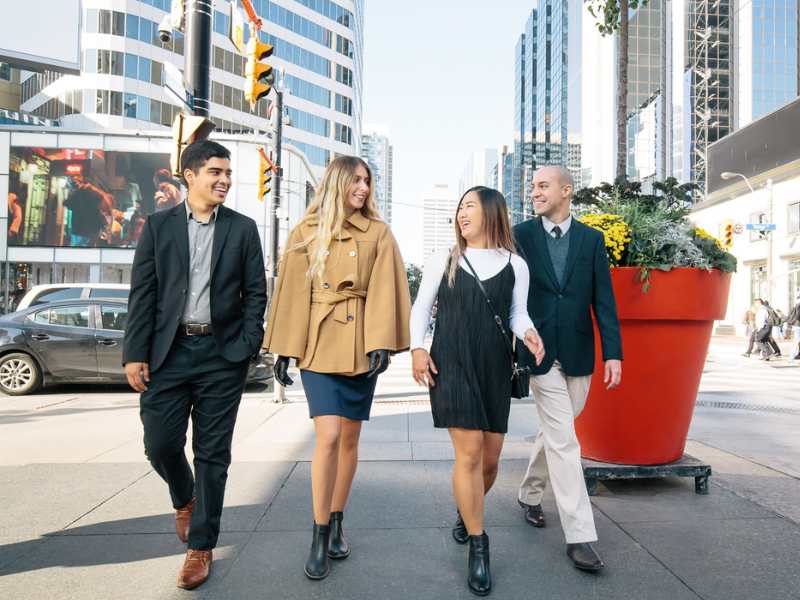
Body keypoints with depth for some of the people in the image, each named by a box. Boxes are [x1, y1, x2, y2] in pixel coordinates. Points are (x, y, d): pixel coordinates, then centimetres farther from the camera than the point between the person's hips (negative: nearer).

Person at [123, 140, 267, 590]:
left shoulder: (243, 228, 6)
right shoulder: (159, 225, 6)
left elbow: (256, 292, 4)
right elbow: (143, 293, 2)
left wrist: (248, 347, -6)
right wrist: (135, 353, -4)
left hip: (222, 354, 0)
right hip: (168, 351, 1)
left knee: (213, 453, 4)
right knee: (160, 443, 3)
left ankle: (201, 545, 18)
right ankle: (185, 499, 36)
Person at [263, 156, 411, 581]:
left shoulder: (379, 233, 6)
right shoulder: (306, 232, 4)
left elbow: (384, 290, -2)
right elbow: (290, 289, 3)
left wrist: (381, 343, -13)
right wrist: (283, 349, -1)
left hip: (360, 345, 2)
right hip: (318, 344, -1)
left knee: (350, 438, 9)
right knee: (328, 436, -11)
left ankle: (336, 523, 26)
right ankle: (319, 536, 4)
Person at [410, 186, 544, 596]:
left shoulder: (515, 265, 7)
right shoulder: (443, 259, 5)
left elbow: (518, 313, 9)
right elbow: (421, 307, 8)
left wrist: (529, 333, -13)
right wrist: (417, 349, -3)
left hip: (494, 368, 2)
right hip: (451, 365, -2)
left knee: (490, 458, 7)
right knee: (469, 452, -9)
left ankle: (466, 511, 39)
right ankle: (478, 548, 6)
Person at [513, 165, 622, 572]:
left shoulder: (591, 239, 6)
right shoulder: (520, 235, 0)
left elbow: (603, 299, 3)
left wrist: (613, 352, -4)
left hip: (578, 354, 3)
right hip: (540, 352, -3)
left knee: (554, 432, 16)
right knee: (563, 440, -6)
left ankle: (529, 493, 40)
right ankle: (579, 536, 1)